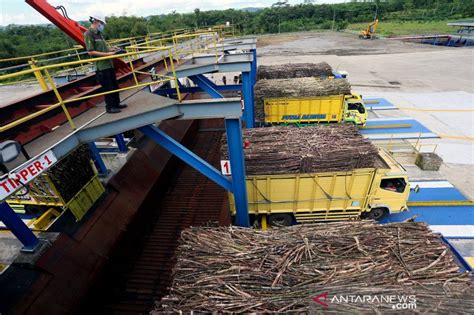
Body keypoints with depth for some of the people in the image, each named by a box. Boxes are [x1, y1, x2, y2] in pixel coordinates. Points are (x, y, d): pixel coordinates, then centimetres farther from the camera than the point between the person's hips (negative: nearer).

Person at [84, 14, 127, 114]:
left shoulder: (99, 33, 15)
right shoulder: (88, 34, -11)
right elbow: (90, 52, -17)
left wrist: (110, 49, 7)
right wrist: (107, 54, -19)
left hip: (109, 64, 9)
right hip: (101, 66, -9)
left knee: (115, 86, 15)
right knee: (108, 88, -4)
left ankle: (116, 103, 27)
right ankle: (110, 107, 7)